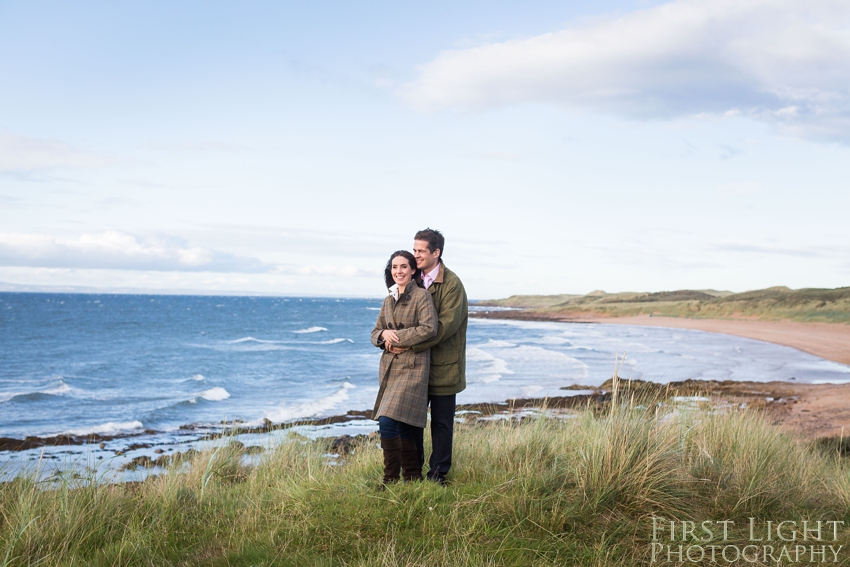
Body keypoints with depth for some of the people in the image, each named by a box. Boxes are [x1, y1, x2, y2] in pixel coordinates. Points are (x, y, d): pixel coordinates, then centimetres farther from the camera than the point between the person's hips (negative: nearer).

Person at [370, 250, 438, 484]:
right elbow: (375, 333, 16)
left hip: (412, 367, -7)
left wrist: (397, 337, -13)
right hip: (389, 366, 7)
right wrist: (384, 334, -7)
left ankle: (391, 478, -5)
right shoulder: (388, 301, 14)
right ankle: (412, 476, 18)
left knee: (388, 422, -16)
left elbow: (429, 328, -19)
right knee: (403, 425, 9)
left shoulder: (422, 296, -7)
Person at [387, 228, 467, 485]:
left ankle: (438, 473, 17)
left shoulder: (452, 284, -12)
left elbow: (446, 325, -21)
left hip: (442, 366, -6)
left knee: (441, 422, 5)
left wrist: (410, 345, -24)